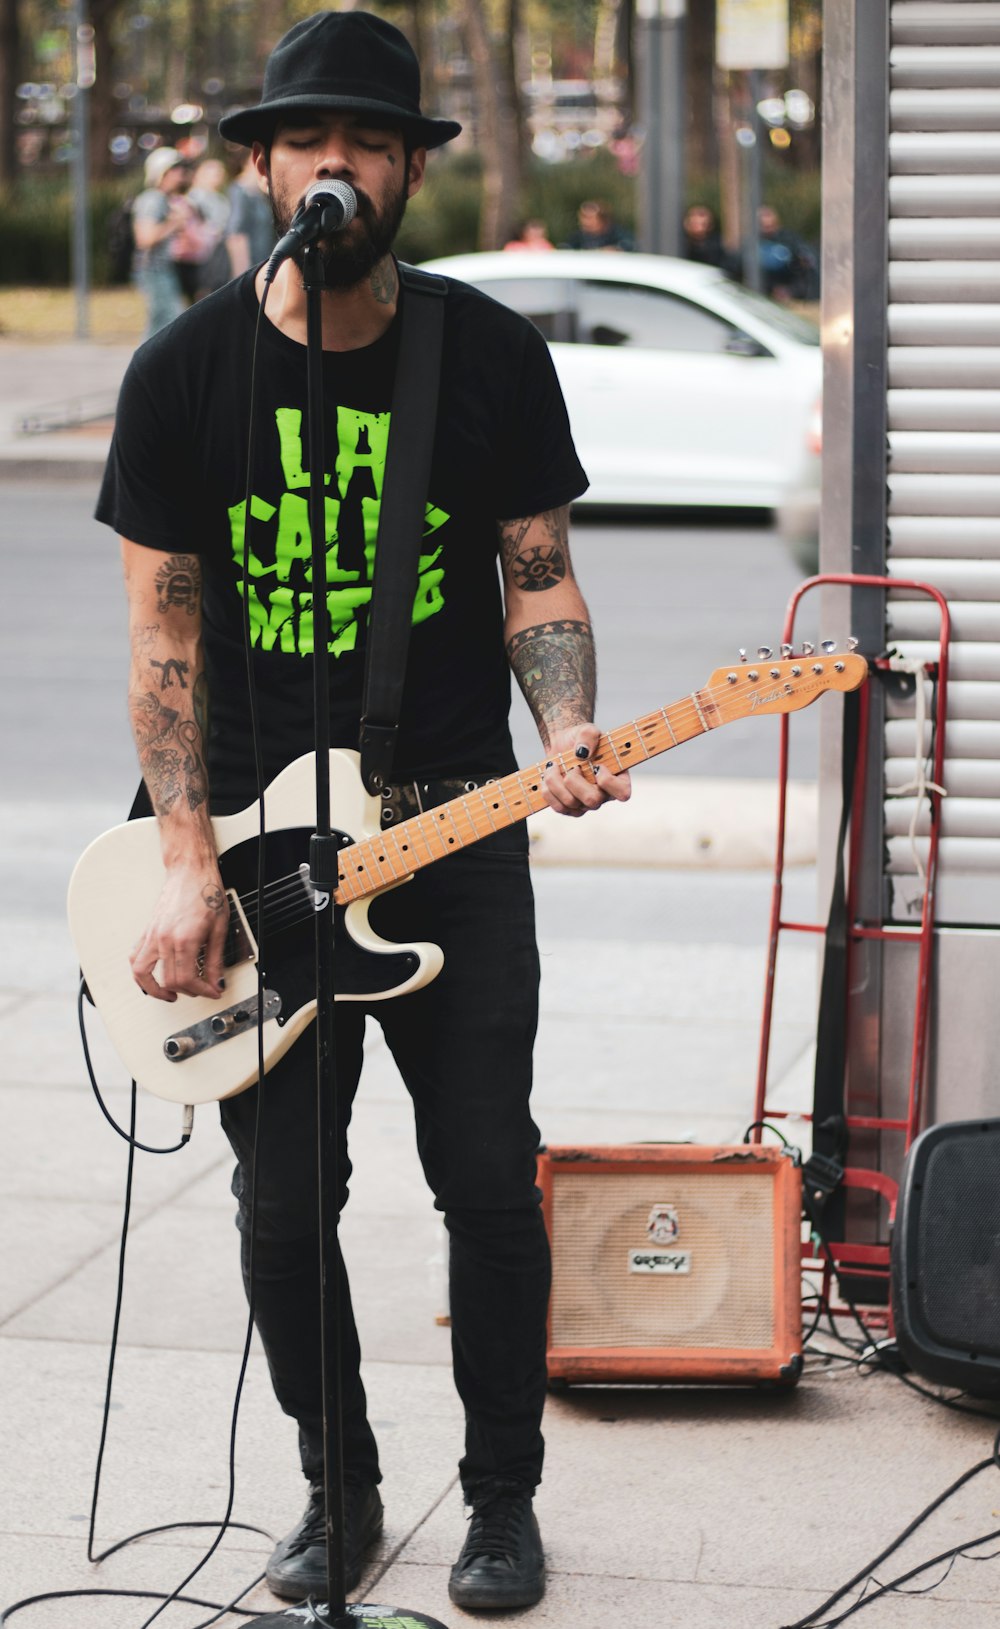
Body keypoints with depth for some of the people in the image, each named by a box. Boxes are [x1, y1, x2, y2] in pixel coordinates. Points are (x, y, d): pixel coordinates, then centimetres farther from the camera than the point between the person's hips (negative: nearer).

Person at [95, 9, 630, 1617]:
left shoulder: (491, 356, 0)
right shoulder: (186, 371, -1)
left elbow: (538, 578, 6)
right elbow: (164, 629, -2)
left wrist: (566, 732, -15)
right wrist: (190, 867, -9)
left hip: (456, 833, 0)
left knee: (488, 1181, 1)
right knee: (284, 1200, 5)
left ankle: (503, 1495, 20)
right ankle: (340, 1490, 25)